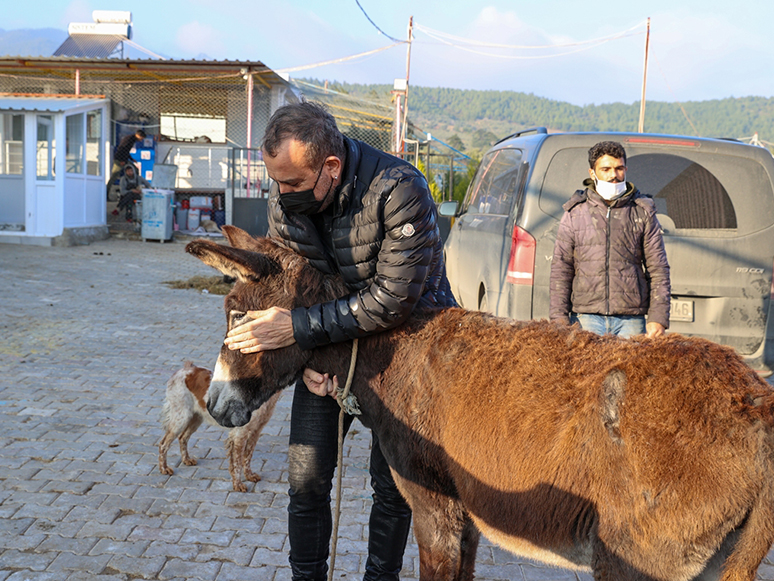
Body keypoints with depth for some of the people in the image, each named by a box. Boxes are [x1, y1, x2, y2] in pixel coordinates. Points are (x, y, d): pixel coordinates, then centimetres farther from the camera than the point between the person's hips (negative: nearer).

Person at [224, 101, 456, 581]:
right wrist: (306, 360, -15)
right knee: (306, 480, 3)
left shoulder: (400, 190, -29)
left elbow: (392, 299, -32)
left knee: (392, 484, 4)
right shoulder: (284, 196, -10)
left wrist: (297, 328, -32)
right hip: (328, 346, 4)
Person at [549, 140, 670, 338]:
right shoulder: (575, 212, 10)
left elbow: (658, 269, 9)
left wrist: (658, 318, 0)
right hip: (586, 318, 0)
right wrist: (559, 317, -1)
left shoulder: (643, 212, 11)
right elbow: (560, 269, 8)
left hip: (631, 321, 0)